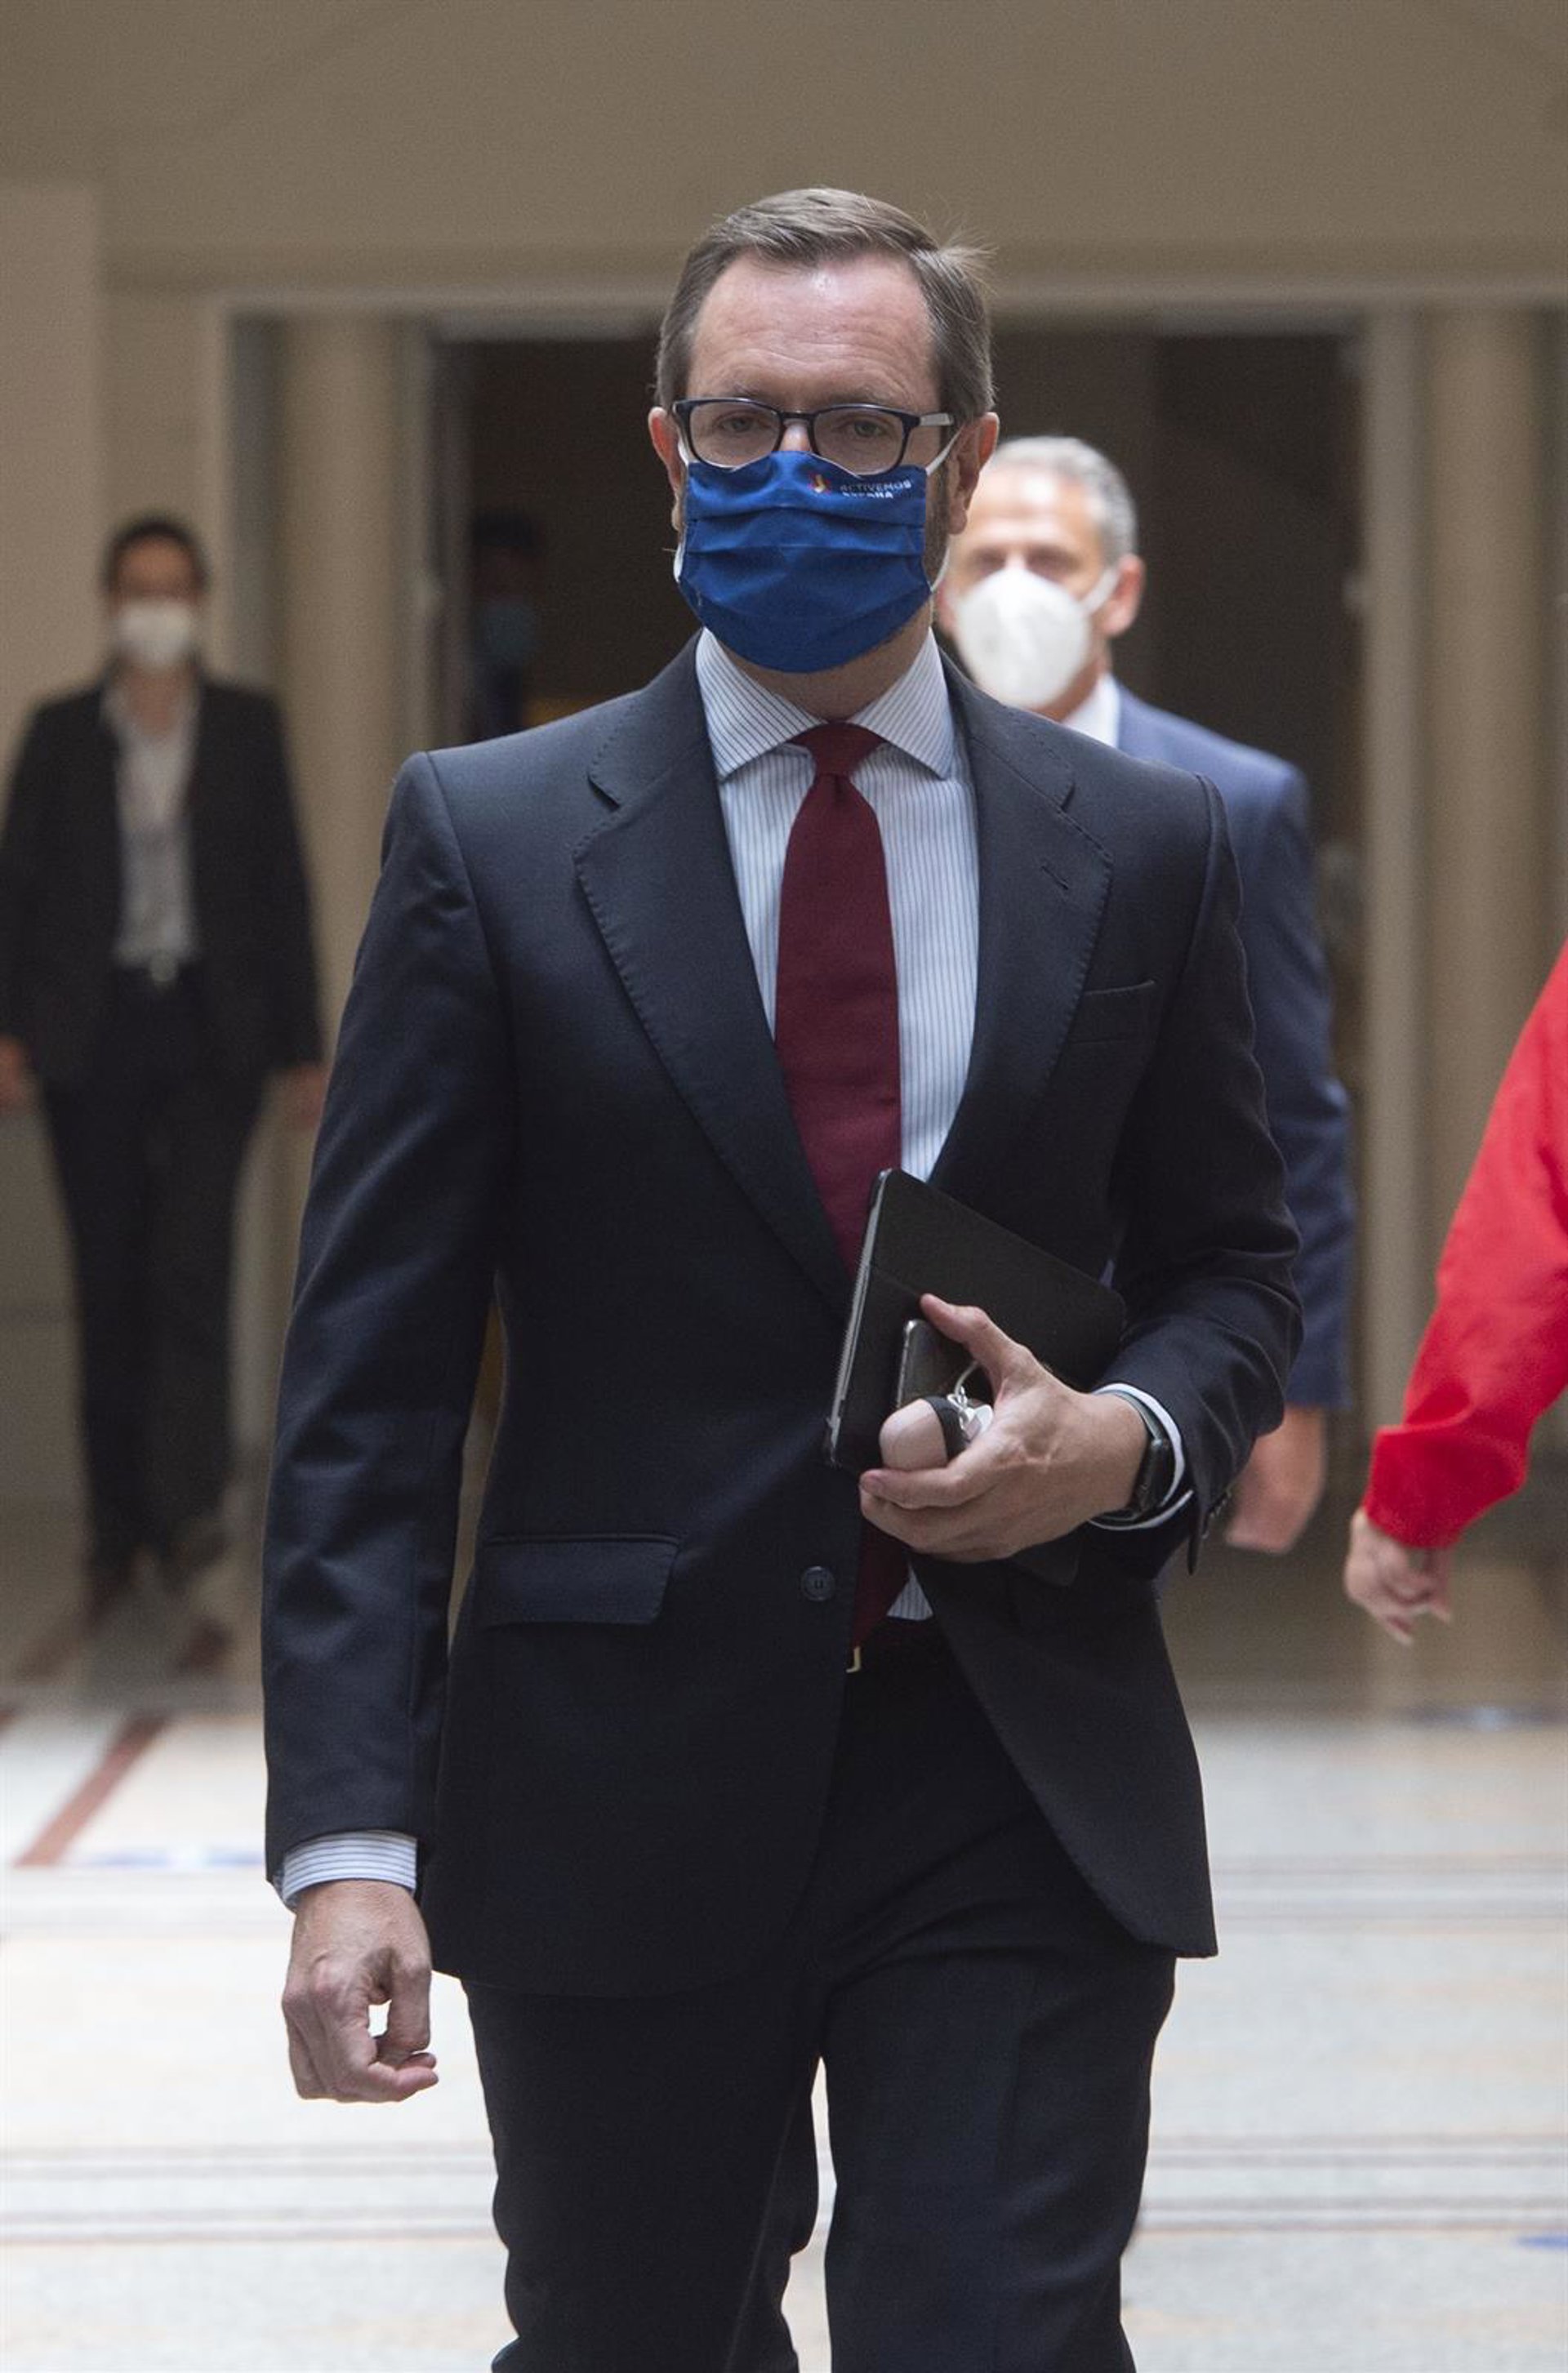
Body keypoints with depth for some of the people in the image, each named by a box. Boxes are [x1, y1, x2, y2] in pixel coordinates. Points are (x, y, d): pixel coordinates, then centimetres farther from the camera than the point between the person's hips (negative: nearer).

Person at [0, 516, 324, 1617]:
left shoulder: (248, 727, 6)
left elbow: (284, 887, 6)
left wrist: (304, 1049, 3)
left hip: (211, 1030, -1)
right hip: (94, 1031, 1)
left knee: (191, 1262, -15)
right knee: (110, 1281, 3)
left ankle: (188, 1502, -19)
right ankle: (117, 1524, 10)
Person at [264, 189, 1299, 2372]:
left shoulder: (1141, 849, 7)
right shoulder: (488, 839, 1)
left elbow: (1233, 1266, 16)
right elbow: (369, 1376, -2)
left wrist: (1128, 1439, -8)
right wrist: (348, 1836, -11)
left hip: (1022, 1790, 1)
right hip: (620, 1787, 0)